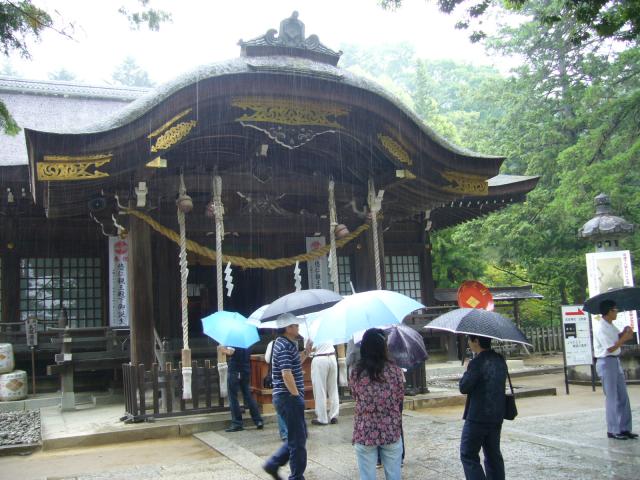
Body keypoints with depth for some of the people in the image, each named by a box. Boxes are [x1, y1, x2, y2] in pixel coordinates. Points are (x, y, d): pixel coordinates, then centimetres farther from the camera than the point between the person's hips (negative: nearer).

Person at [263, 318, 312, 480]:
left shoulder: (288, 344, 13)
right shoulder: (285, 346, -18)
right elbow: (287, 374, -26)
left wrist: (306, 352, 17)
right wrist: (296, 394, -17)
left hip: (287, 397, 10)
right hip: (289, 397, -10)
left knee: (296, 436, 19)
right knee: (298, 439, 0)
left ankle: (273, 464, 22)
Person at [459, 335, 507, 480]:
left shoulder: (477, 363, -19)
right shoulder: (500, 360, 5)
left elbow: (463, 387, -15)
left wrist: (467, 372, 1)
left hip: (477, 417, -8)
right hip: (497, 416, 8)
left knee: (468, 455, 1)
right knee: (493, 455, 17)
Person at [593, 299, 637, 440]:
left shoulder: (610, 326, 11)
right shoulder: (601, 328, -19)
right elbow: (611, 348, -21)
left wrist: (625, 332, -9)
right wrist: (624, 338, -14)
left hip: (616, 361, 9)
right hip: (606, 363, -9)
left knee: (623, 396, 11)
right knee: (612, 398, -2)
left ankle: (624, 428, 18)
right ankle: (613, 431, 7)